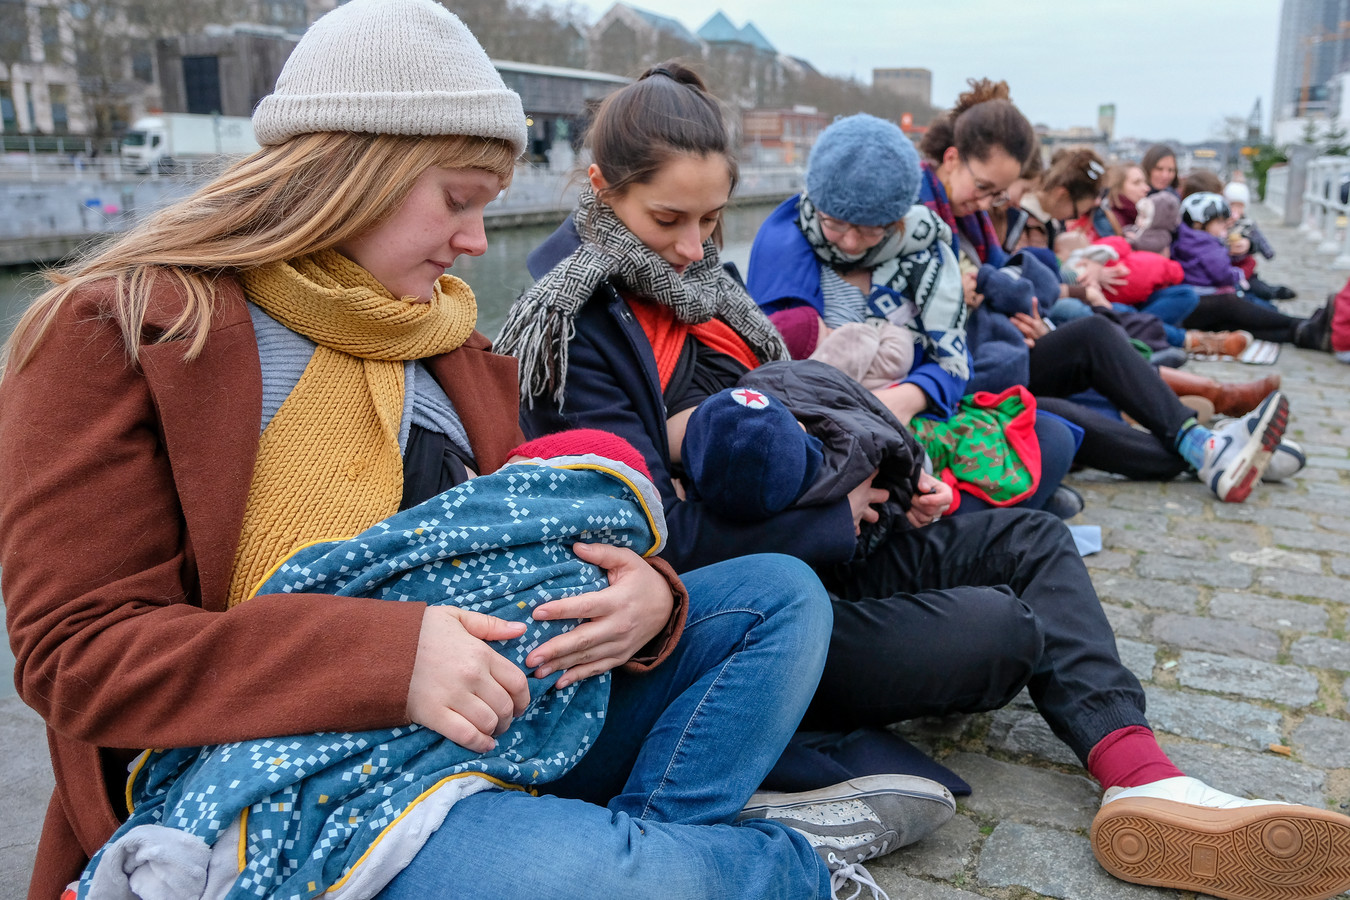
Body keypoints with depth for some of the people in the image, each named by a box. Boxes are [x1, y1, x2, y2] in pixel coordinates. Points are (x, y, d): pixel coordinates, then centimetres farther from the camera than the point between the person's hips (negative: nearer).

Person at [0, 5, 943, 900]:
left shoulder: (442, 336, 13)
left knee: (780, 594, 4)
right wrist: (385, 658, -28)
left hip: (496, 715, 7)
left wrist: (642, 597, -11)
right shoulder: (116, 331, -7)